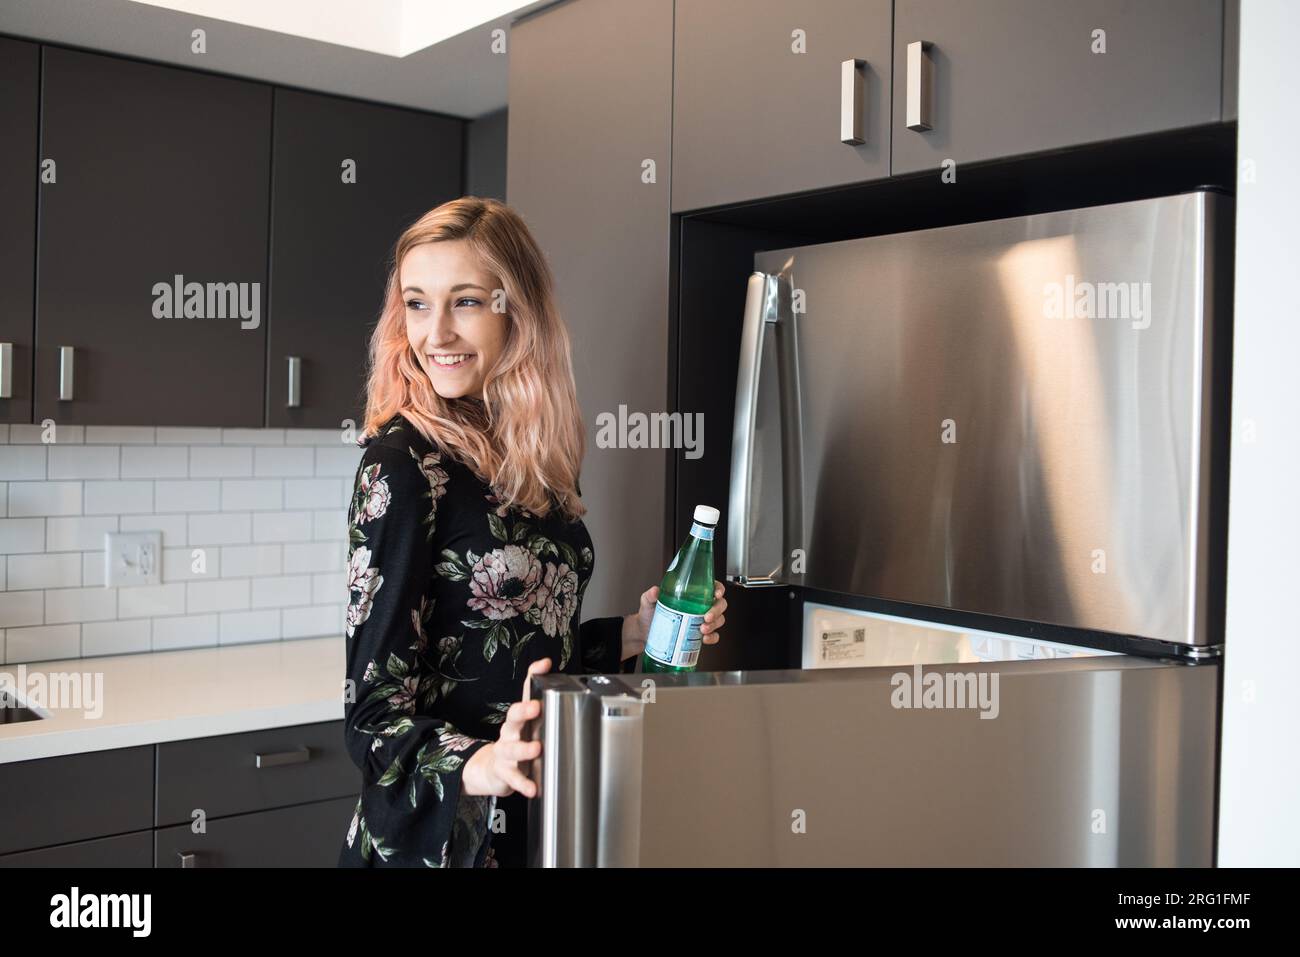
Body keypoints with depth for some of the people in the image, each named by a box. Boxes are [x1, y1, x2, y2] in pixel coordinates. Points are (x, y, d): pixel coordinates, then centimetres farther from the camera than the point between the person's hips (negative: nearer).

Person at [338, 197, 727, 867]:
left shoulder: (534, 459, 0)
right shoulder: (403, 464, -18)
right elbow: (376, 711, -18)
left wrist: (633, 633, -2)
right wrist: (479, 765, -35)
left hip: (544, 819, 6)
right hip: (439, 835, -6)